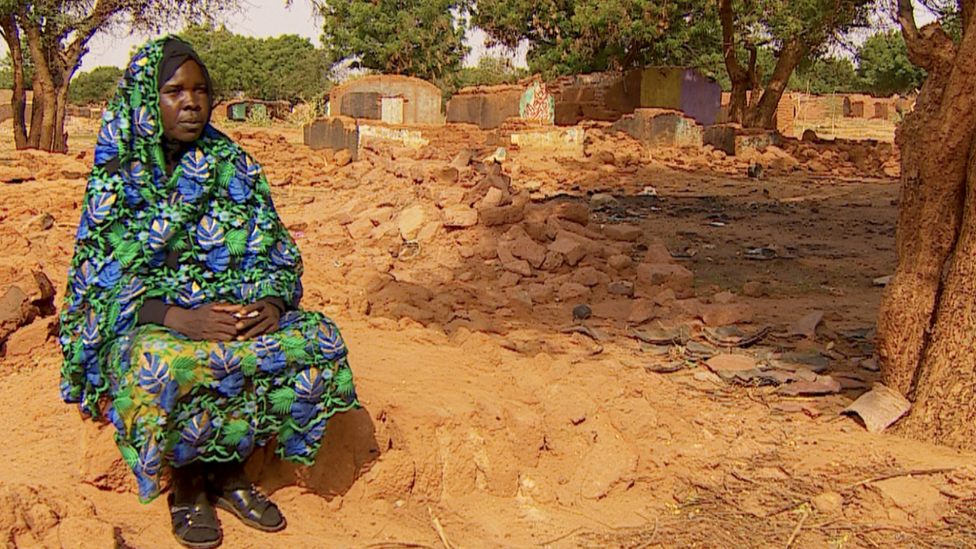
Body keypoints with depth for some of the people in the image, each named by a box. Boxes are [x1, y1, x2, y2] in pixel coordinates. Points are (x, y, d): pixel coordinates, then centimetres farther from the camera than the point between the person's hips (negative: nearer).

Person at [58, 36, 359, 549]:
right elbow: (101, 281, -9)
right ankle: (185, 483, -7)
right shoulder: (117, 176, -2)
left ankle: (229, 470, -5)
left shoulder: (233, 164, 6)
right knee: (160, 364, -39)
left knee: (320, 340, -23)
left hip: (237, 311, 4)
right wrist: (176, 317, -25)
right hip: (147, 322, -3)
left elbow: (277, 254, 7)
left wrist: (273, 303, -16)